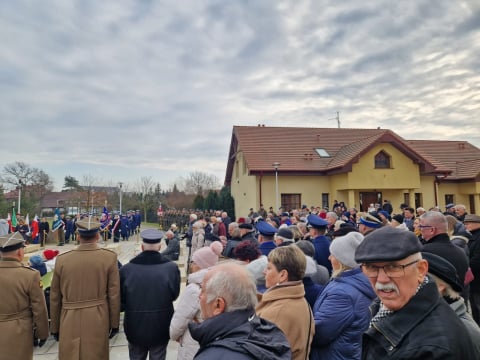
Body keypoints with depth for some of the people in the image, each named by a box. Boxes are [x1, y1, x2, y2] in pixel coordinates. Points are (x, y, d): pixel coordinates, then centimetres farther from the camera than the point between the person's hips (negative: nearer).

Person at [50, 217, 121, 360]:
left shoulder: (61, 259, -3)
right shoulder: (109, 257, -9)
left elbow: (55, 298, 4)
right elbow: (114, 295, -6)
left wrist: (54, 327, 17)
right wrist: (114, 323, 6)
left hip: (69, 323, 2)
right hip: (98, 322, -2)